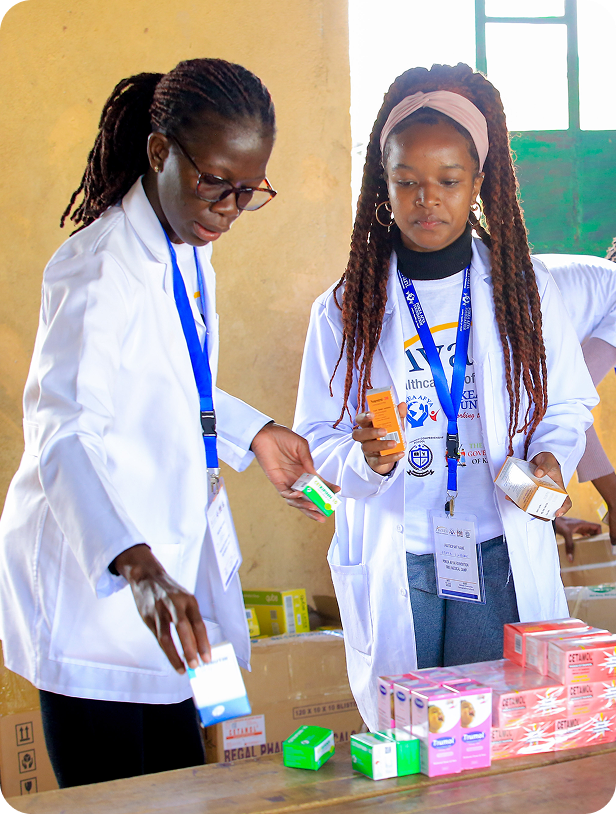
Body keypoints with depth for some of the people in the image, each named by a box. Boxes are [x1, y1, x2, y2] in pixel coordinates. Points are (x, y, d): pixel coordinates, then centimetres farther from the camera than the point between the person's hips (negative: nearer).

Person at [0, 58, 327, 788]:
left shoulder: (189, 251, 7)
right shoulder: (99, 267, -20)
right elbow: (63, 429, -33)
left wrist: (252, 435, 14)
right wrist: (136, 565, -45)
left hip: (166, 562, 8)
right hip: (92, 578, -8)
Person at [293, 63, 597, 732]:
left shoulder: (525, 290, 4)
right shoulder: (344, 310, 3)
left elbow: (566, 406, 10)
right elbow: (318, 439, 3)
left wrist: (550, 460, -10)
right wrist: (366, 458, -18)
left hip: (498, 557, 0)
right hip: (392, 565, 0)